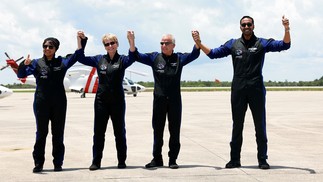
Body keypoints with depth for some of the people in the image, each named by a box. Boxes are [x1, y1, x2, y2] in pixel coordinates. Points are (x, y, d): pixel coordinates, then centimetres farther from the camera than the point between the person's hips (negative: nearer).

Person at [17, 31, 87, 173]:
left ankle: (58, 163, 11)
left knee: (58, 133, 5)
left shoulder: (61, 62, 11)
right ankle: (38, 163, 6)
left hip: (59, 102, 1)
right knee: (41, 132, 1)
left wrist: (81, 39, -4)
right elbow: (21, 74, -5)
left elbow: (77, 55, 7)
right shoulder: (36, 63, 7)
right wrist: (25, 64, -26)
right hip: (41, 101, -1)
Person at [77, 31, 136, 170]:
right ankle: (96, 161, 9)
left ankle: (122, 161, 16)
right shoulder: (99, 60, 7)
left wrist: (132, 41, -39)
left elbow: (132, 58, -21)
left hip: (117, 100, -2)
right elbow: (81, 58, 5)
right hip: (101, 100, 2)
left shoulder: (122, 60, 0)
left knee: (119, 131, 7)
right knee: (99, 131, 4)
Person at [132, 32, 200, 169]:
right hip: (159, 100, 0)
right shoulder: (154, 58, 5)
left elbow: (194, 55, -8)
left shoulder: (179, 58, 4)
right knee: (157, 130, 7)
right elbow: (137, 56, -3)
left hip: (175, 100, 0)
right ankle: (157, 159, 16)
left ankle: (173, 159, 13)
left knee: (174, 130, 4)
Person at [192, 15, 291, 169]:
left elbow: (284, 45, -4)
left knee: (260, 125, 2)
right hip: (238, 90, 2)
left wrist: (287, 30, -21)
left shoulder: (261, 43, 4)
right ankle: (235, 159, 14)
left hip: (257, 89, -2)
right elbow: (213, 54, 10)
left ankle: (262, 159, 9)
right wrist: (199, 43, -3)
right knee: (237, 125, 7)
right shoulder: (233, 44, 11)